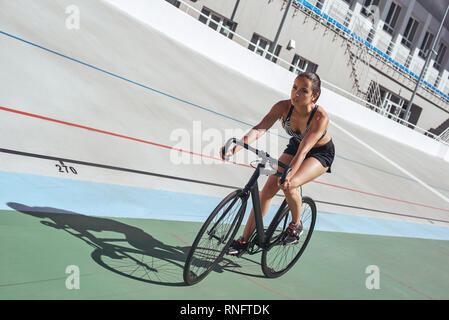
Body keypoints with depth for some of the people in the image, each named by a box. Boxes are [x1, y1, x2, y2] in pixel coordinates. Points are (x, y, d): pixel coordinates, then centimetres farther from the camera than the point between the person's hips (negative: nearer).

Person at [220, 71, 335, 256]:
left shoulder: (320, 118, -34)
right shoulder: (284, 107, -24)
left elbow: (303, 151, -42)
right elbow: (259, 129, -35)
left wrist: (289, 175, -57)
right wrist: (236, 147, -52)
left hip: (321, 153, -4)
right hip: (295, 145, 4)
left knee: (288, 185, -29)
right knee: (268, 188, -10)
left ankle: (296, 224, 1)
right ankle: (244, 240, -1)